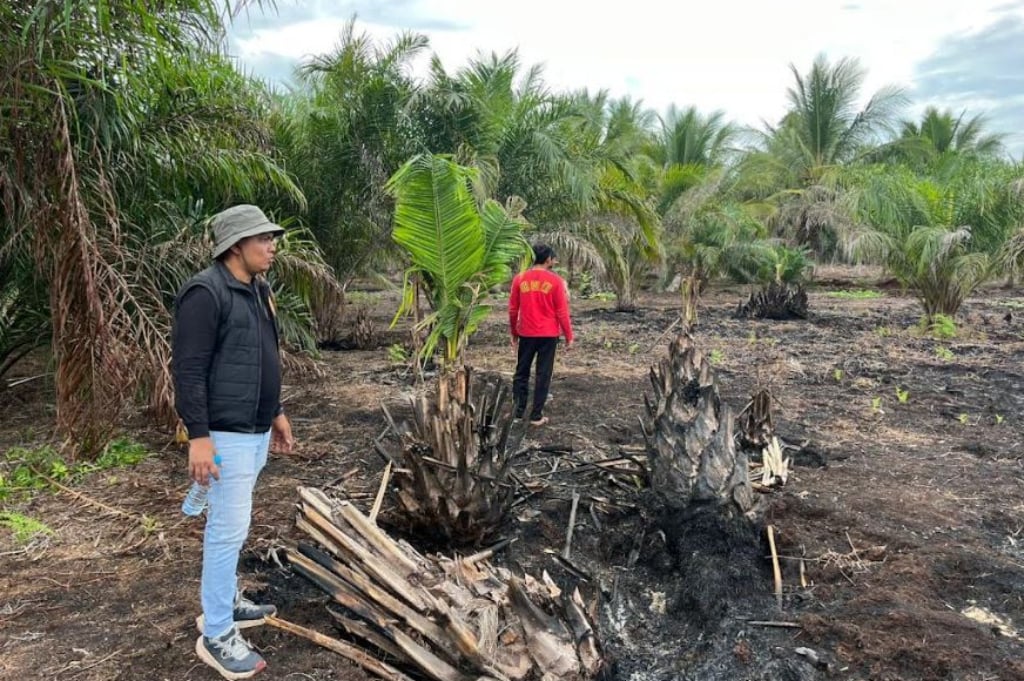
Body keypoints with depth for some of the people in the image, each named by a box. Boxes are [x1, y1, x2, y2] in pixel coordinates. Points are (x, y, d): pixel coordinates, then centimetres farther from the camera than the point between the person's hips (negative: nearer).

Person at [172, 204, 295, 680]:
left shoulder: (256, 289, 12)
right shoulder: (206, 292, -17)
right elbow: (188, 369, -20)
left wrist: (276, 412, 22)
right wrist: (198, 436, -23)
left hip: (256, 430, 9)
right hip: (226, 433, -9)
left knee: (231, 525, 19)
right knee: (229, 528, -3)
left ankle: (223, 601, 34)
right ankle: (216, 635, 10)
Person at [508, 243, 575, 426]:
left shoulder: (519, 279, 0)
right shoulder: (555, 280, -8)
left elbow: (512, 310, 4)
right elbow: (562, 312, -6)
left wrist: (514, 333, 16)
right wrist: (568, 336, 3)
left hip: (526, 334, 2)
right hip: (548, 335, -2)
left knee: (521, 372, 14)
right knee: (543, 375, 5)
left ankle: (518, 411, 16)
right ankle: (536, 415, 7)